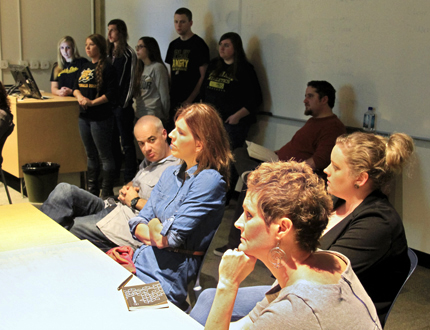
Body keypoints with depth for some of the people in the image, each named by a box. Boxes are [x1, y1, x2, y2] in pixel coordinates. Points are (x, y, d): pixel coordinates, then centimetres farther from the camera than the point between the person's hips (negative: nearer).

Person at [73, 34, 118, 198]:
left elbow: (111, 94, -15)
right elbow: (76, 87, 16)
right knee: (90, 155, 16)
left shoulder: (107, 68, -9)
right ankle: (92, 190, 26)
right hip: (84, 117, 8)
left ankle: (107, 192, 6)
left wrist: (92, 102, -21)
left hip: (101, 118, -8)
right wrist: (80, 96, -5)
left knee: (105, 155, -1)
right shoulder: (85, 67, 14)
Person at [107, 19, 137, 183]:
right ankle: (113, 174, 24)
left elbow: (130, 80, -10)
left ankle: (129, 178, 5)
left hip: (122, 105, -7)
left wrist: (124, 103, -12)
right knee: (112, 140, 13)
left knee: (127, 142, -1)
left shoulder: (128, 54, -7)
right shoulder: (109, 52, 14)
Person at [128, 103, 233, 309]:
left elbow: (170, 239, -17)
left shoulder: (209, 180, -13)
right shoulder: (171, 173, 13)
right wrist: (158, 235, -9)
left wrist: (153, 224, 4)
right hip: (140, 259, 8)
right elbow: (137, 224, 12)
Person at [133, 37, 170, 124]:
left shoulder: (158, 67, -9)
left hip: (154, 116, -7)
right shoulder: (141, 68, 15)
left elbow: (164, 95, -8)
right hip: (139, 115, 7)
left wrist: (165, 117, -2)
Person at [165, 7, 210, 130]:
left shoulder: (198, 44, -5)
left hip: (190, 103, -6)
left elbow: (203, 76, -10)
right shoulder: (173, 45, 14)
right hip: (174, 102, 6)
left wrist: (190, 100, -15)